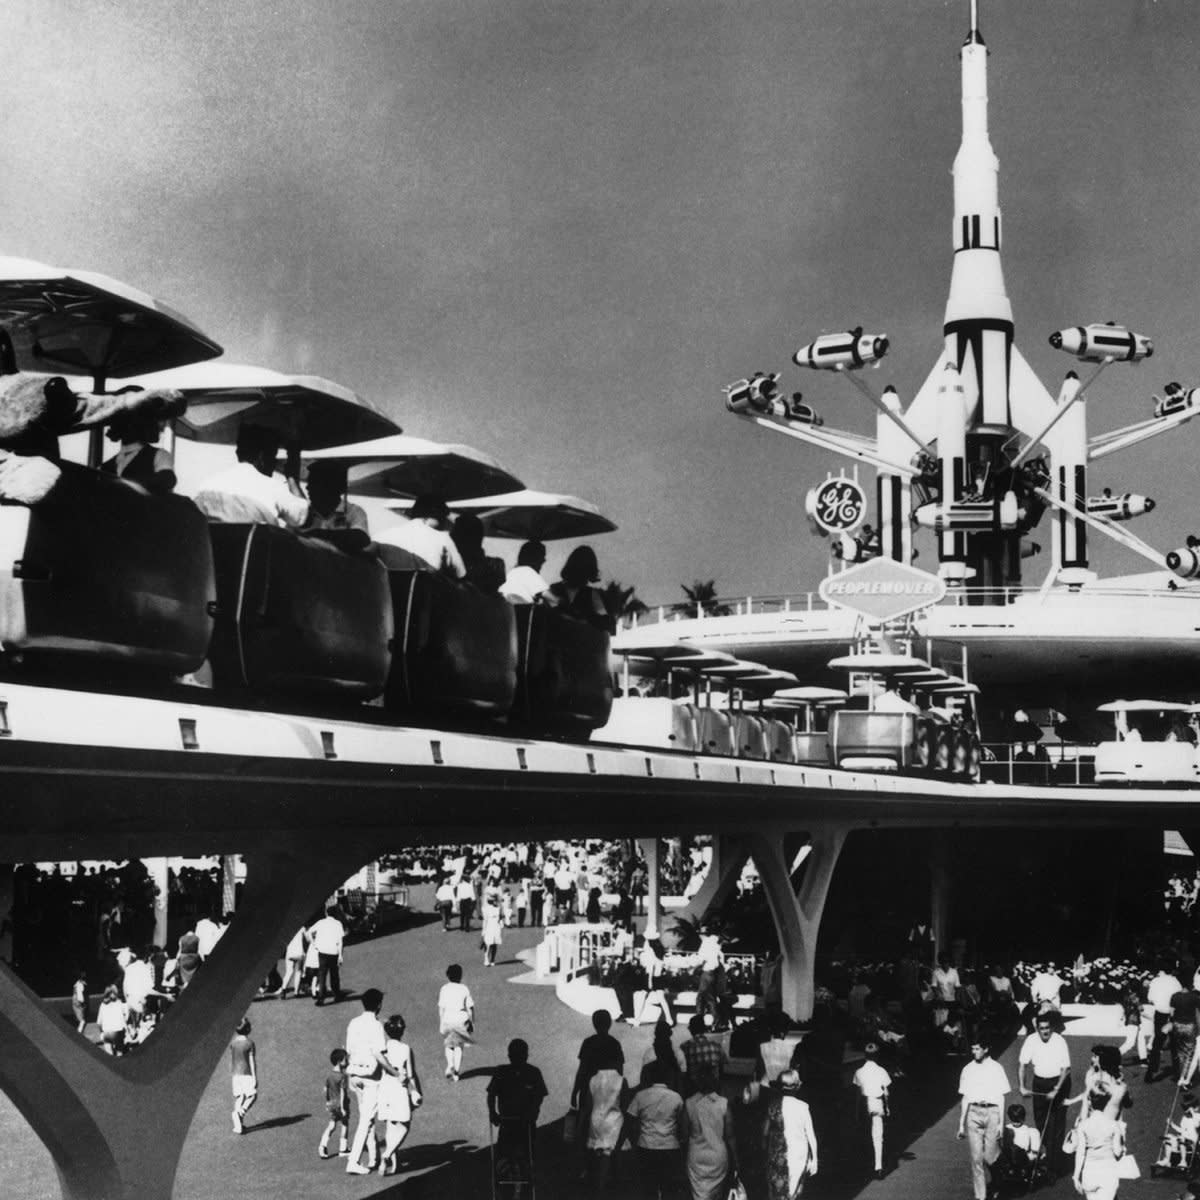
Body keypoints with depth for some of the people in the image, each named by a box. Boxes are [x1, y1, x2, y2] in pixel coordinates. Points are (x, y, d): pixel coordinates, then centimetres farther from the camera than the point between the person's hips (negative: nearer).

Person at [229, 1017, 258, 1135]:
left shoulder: (233, 1043, 3)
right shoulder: (250, 1043, -12)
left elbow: (231, 1060, 10)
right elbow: (252, 1061, -11)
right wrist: (255, 1078, -8)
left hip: (236, 1073, 5)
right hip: (247, 1073, -5)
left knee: (238, 1097, 9)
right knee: (252, 1096, 8)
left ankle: (239, 1125, 8)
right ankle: (241, 1112, -16)